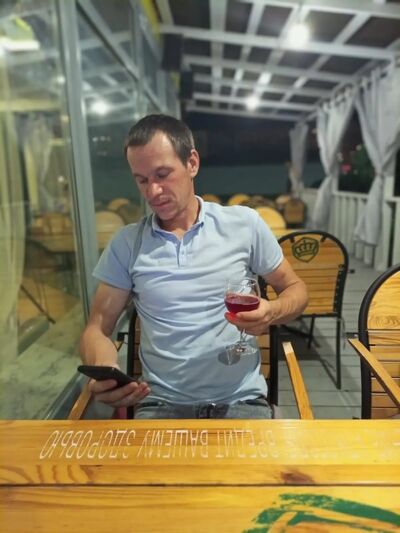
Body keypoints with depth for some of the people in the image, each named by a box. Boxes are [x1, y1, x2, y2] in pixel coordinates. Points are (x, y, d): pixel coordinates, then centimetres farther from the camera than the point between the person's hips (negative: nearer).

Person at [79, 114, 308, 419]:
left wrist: (272, 313, -15)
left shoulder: (244, 224, -2)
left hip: (241, 400, 0)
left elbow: (295, 289, 8)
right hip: (162, 403, 1)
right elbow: (97, 328, 3)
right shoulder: (127, 243, 0)